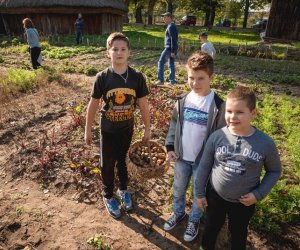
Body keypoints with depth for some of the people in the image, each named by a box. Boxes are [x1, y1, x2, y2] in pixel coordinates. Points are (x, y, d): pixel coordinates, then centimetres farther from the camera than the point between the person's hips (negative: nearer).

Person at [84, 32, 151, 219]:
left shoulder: (137, 77, -11)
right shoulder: (102, 77, -14)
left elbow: (143, 104, -4)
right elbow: (93, 104, -5)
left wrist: (147, 129, 1)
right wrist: (88, 129, 0)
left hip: (127, 128, 1)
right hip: (108, 130, -1)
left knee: (124, 160, 21)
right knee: (108, 164, 14)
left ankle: (124, 190, 46)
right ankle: (108, 196, 37)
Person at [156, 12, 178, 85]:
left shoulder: (171, 27, -14)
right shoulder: (172, 26, 17)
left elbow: (173, 39, -21)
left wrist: (172, 51, -23)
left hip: (169, 48, -10)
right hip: (171, 49, 10)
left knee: (161, 62, -5)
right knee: (171, 64, 10)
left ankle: (161, 80, -4)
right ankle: (172, 80, 12)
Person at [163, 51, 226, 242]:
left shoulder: (218, 105, -17)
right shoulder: (183, 100, -5)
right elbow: (174, 124, 6)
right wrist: (170, 147, 1)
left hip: (203, 160, -3)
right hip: (181, 156, 4)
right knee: (178, 189, 22)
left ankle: (194, 220, 43)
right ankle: (178, 213, 49)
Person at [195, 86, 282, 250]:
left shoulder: (265, 143, -19)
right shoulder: (217, 137, -17)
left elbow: (274, 171, -3)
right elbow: (204, 166, -6)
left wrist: (259, 194, -12)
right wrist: (199, 193, 0)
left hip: (244, 202, -1)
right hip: (215, 196, 1)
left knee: (238, 233, 25)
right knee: (212, 227, 26)